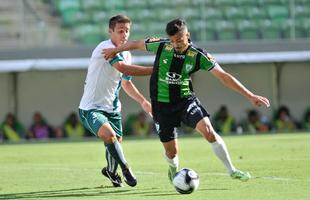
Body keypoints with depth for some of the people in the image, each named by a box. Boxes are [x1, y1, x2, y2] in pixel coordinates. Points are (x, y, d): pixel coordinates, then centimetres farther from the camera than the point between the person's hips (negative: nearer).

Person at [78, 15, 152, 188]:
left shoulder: (126, 54, 8)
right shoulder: (106, 48, -19)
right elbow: (124, 68, -35)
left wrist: (143, 101, 13)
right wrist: (154, 70, -35)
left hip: (112, 108, 8)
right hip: (91, 108, -8)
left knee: (117, 143, 13)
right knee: (109, 135, -31)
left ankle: (111, 171, 43)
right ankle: (125, 168, -12)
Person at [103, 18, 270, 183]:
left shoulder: (198, 56, -13)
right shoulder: (160, 46, -11)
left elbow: (224, 77, -14)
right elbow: (136, 44, 9)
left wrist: (250, 96, -18)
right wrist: (115, 50, 23)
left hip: (186, 100, -1)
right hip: (162, 105, 1)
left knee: (208, 130, -26)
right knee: (171, 153, 2)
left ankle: (231, 170, -13)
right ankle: (173, 170, 41)